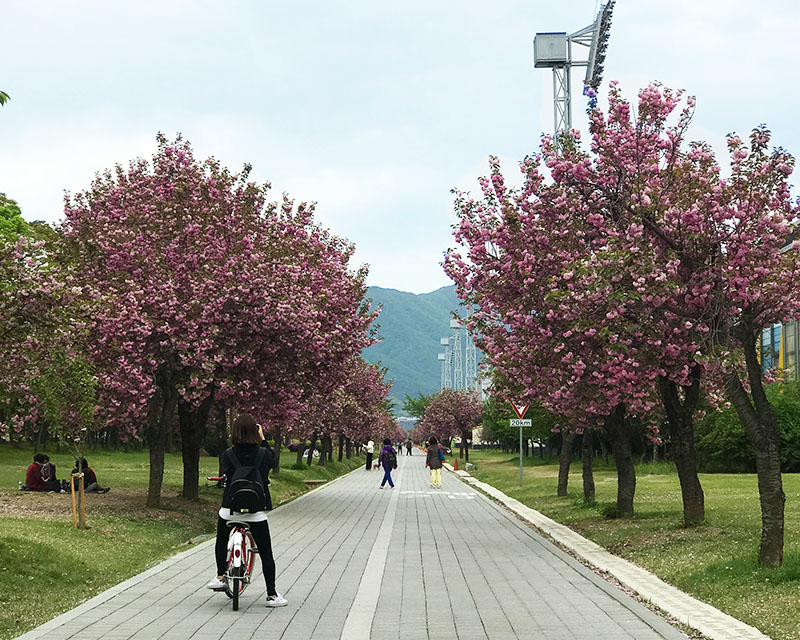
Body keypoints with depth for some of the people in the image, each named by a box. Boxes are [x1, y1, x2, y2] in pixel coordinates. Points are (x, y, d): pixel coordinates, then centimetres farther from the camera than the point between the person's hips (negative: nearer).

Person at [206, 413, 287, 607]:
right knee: (266, 553, 6)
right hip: (256, 511, -1)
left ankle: (220, 576, 30)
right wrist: (263, 439, 17)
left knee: (222, 541, 31)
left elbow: (225, 476, 3)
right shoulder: (263, 454, -8)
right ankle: (272, 595, 5)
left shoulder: (228, 454, -8)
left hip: (230, 509, 1)